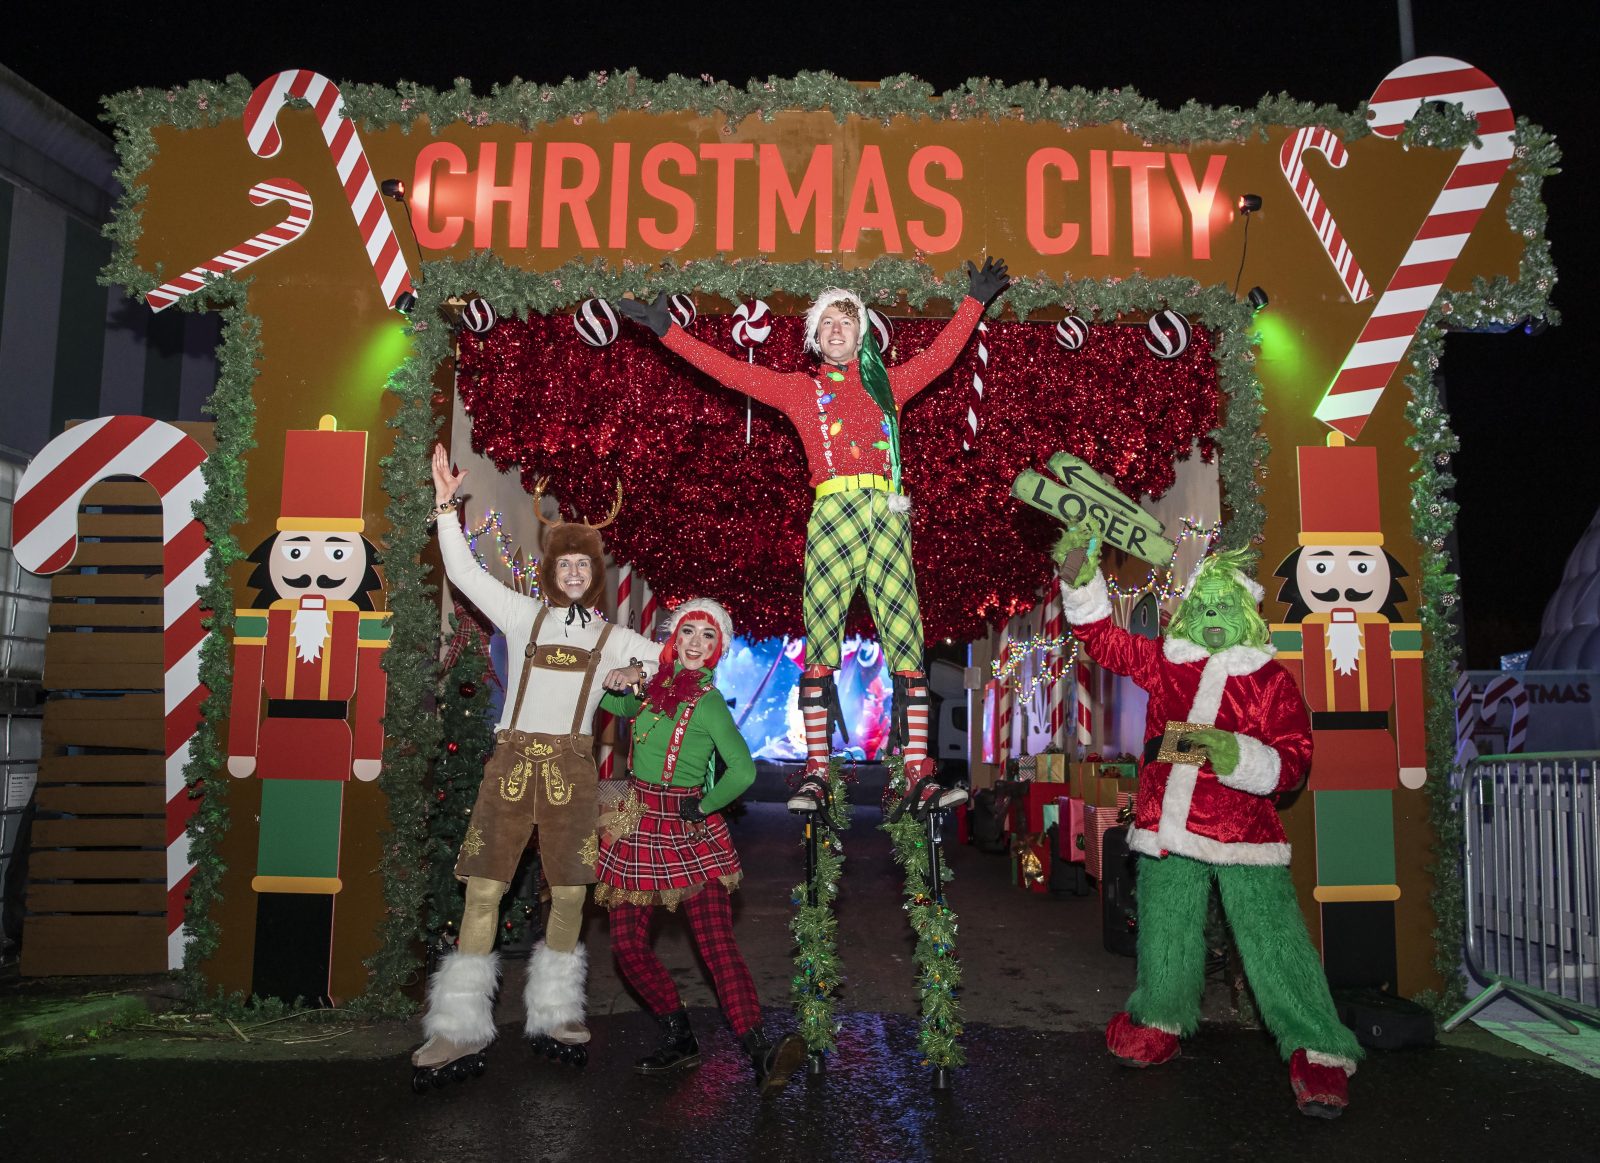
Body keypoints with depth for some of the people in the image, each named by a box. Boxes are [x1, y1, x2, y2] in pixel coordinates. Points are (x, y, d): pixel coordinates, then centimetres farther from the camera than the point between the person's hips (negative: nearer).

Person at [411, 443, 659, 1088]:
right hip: (512, 758, -1)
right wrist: (447, 506, -3)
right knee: (483, 891, -5)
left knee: (569, 894, 3)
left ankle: (553, 1014, 21)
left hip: (570, 766, 1)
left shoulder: (614, 638, 13)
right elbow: (464, 573, 6)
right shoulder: (524, 615, 11)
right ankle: (460, 1033, 3)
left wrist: (637, 672, -2)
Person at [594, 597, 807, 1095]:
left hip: (689, 830, -6)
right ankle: (680, 1040, 17)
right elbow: (616, 704, 26)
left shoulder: (708, 703, -8)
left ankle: (760, 1053, -17)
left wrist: (703, 806, -6)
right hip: (639, 826, 6)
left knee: (717, 941, -14)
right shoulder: (654, 685, 8)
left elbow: (743, 771, -13)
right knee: (628, 944, 4)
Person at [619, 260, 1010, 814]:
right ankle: (816, 773, -2)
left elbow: (940, 353, 29)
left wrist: (975, 301, 31)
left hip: (889, 514, 2)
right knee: (820, 645, -6)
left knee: (908, 643, -4)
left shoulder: (888, 382, 23)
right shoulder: (801, 388, 18)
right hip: (832, 512, -2)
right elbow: (731, 370, 14)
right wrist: (667, 330, 12)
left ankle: (919, 774, -4)